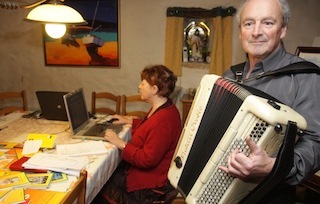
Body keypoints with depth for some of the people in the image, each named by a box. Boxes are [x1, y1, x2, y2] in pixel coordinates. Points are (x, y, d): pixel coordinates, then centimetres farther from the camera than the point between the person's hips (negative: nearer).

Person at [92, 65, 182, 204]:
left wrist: (121, 144, -22)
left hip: (152, 184, -9)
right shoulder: (164, 109, 1)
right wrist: (129, 121, 16)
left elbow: (148, 159, -29)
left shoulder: (162, 120, -32)